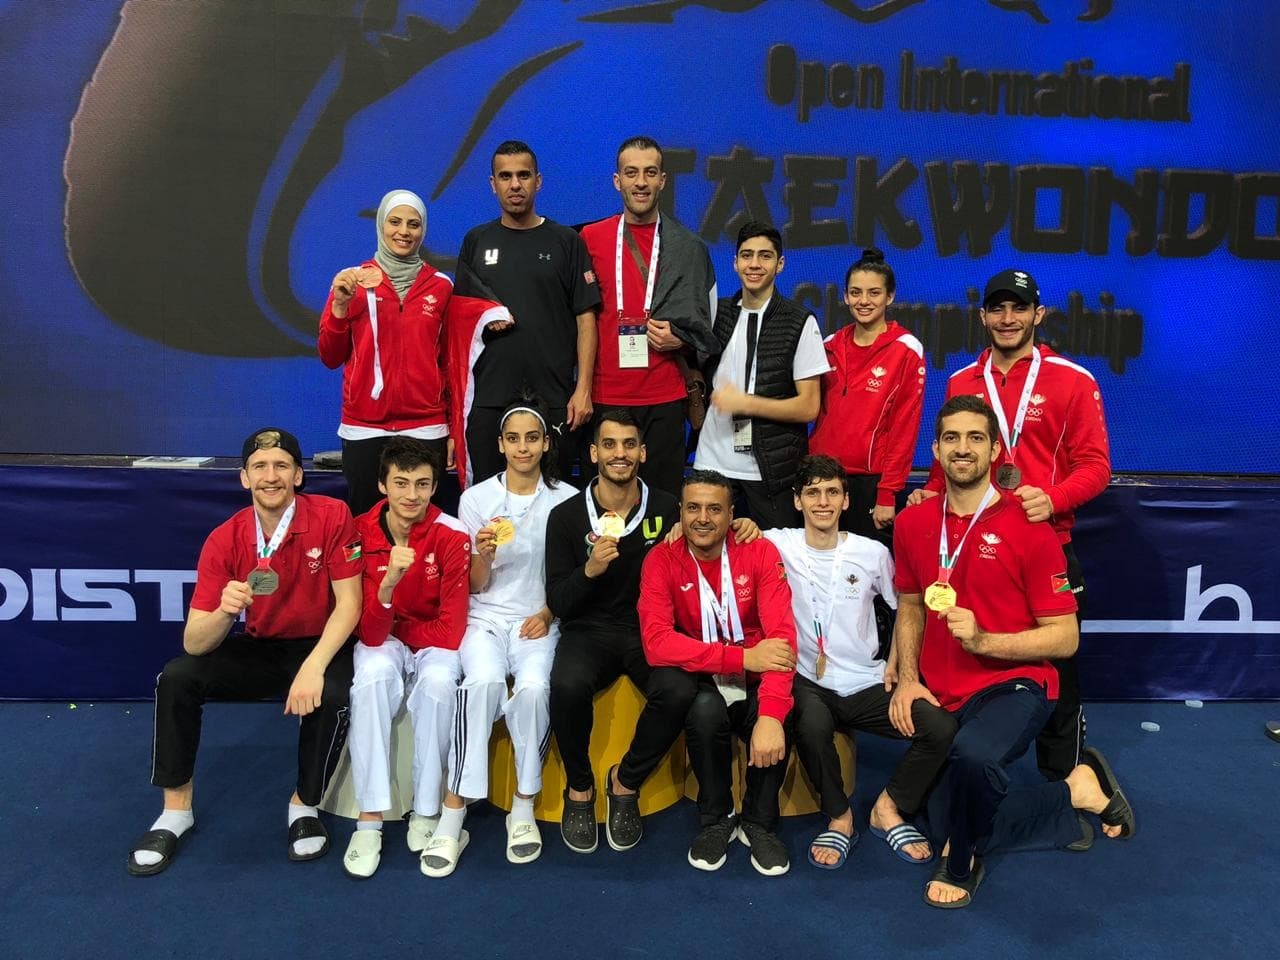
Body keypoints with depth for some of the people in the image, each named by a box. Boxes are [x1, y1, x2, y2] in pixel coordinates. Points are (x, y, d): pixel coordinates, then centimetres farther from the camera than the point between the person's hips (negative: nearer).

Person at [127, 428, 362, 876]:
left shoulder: (332, 517, -17)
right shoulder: (224, 541, -11)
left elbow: (348, 603, -15)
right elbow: (194, 644, -13)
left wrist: (314, 667, -28)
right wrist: (225, 610, -36)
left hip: (319, 646, -3)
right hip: (257, 649, 3)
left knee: (331, 697, -33)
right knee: (175, 678, -17)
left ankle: (304, 805, -3)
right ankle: (176, 810, 2)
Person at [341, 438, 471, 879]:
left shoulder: (451, 536, -15)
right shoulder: (361, 533, -13)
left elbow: (451, 627, -12)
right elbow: (371, 633, -19)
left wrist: (400, 638, -16)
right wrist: (389, 583, -35)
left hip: (432, 642, -1)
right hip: (383, 640, 1)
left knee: (438, 680, -33)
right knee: (372, 675, -33)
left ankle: (426, 812, -18)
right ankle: (369, 820, -26)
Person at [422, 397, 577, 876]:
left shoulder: (566, 500, 3)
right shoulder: (476, 498, 5)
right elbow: (476, 587, 6)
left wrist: (547, 615, -8)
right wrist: (484, 555, -15)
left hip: (539, 620, 0)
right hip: (487, 617, 0)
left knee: (533, 687, -32)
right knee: (483, 680, -32)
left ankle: (524, 806, -14)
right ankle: (453, 815, -25)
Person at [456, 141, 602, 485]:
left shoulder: (566, 241, 4)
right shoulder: (476, 241, 11)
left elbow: (585, 318, 0)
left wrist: (583, 388, -8)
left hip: (553, 398, -2)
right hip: (488, 398, 2)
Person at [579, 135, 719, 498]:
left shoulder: (689, 247, 8)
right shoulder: (590, 238, 7)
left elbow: (707, 321, 15)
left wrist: (681, 339, -3)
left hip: (664, 396, 0)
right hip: (604, 394, 0)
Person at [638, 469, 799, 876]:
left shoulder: (759, 552, -10)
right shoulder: (661, 560, -10)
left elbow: (782, 636, -19)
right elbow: (656, 643, -22)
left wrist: (771, 714, -35)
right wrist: (743, 657, -30)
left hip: (754, 680, 1)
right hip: (701, 681, 0)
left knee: (776, 722, -31)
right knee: (705, 709, -33)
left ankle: (759, 823, 0)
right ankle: (716, 819, -4)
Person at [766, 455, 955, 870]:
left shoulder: (873, 553, 4)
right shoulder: (778, 545, -2)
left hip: (867, 684, 2)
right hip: (808, 682, -2)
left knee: (941, 727, -19)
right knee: (812, 725, -36)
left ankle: (888, 808, 8)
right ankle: (839, 818, -6)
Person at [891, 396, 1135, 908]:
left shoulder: (1027, 528, -12)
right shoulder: (912, 522, 1)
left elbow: (1065, 637, -10)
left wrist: (983, 640, -24)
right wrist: (907, 678, 0)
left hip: (1013, 685, -6)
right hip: (942, 694, 6)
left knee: (972, 753, -39)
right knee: (947, 823, 10)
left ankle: (962, 862, -7)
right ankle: (1077, 791, 27)